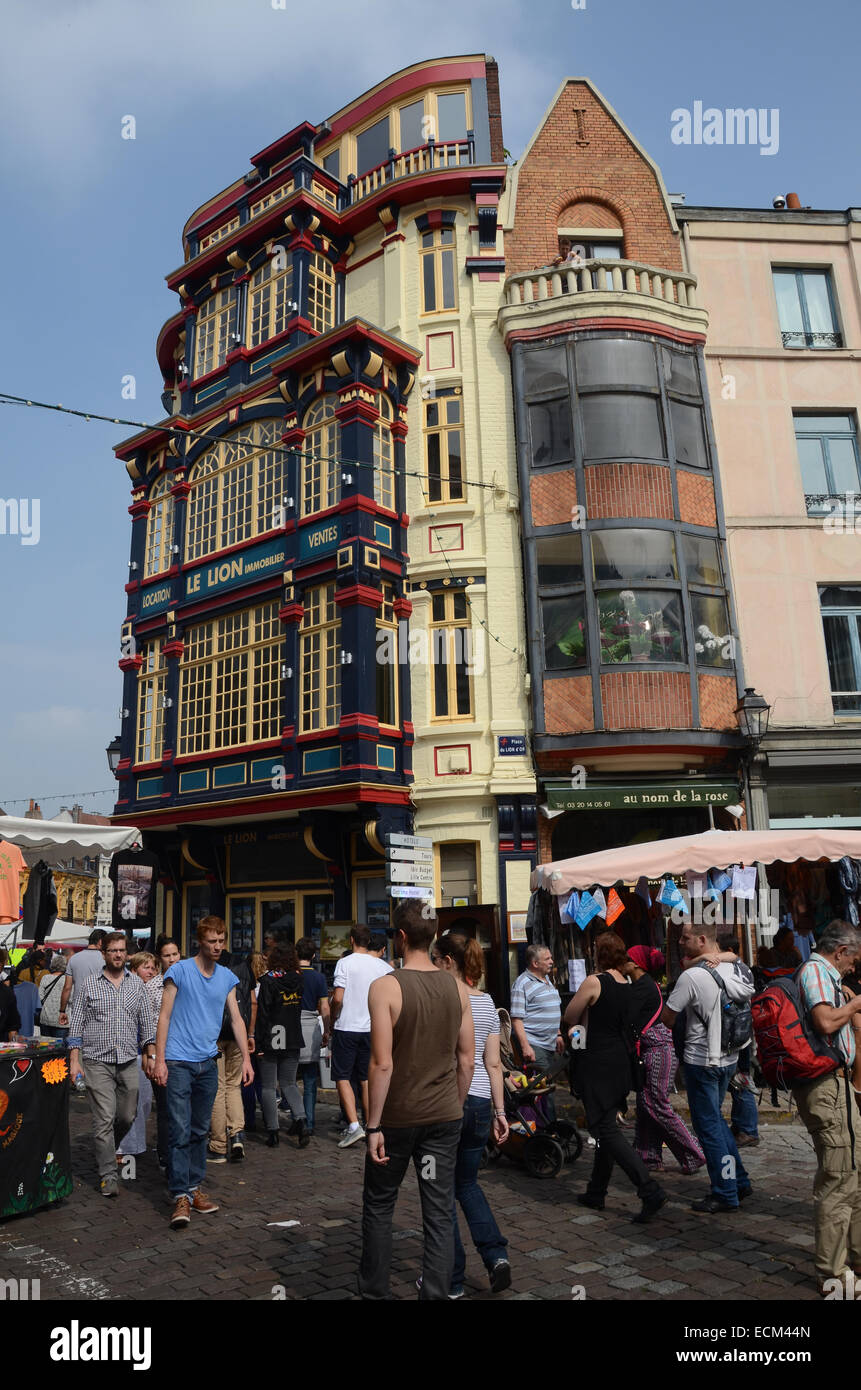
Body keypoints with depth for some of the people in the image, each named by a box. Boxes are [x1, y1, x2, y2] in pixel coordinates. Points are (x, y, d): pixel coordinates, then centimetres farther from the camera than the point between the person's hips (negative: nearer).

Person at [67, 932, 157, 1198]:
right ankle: (108, 1176, 5)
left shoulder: (137, 983, 8)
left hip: (128, 1061, 3)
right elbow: (76, 1024, 2)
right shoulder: (88, 984, 2)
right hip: (97, 1061, -3)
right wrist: (74, 1060, -5)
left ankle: (108, 1150, 37)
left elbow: (147, 1023, 11)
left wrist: (152, 1056, 6)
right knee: (104, 1120, -6)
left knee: (127, 1117, 9)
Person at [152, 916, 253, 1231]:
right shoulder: (180, 971, -6)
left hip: (208, 1063, 5)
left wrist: (246, 1057, 4)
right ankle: (180, 1197, -3)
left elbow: (236, 1019, 11)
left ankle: (194, 1187, 23)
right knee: (180, 1131, -8)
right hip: (179, 1062, -5)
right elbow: (165, 1016, -5)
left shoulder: (228, 977, 8)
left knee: (200, 1131, 13)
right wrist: (159, 1060, -9)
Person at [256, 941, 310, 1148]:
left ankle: (273, 1131, 7)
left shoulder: (268, 980, -12)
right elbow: (302, 1008, 7)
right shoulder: (299, 979, 2)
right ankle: (300, 1120, -5)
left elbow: (263, 1012, -13)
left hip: (271, 1040, -4)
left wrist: (258, 1040, -9)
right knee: (289, 1084, 15)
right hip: (293, 1041, 4)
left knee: (268, 1087, 7)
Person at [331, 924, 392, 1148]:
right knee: (366, 1079, 13)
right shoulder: (382, 966, 3)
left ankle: (354, 1125, -7)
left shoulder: (345, 963, -10)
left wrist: (333, 1020, 1)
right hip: (371, 1028, 4)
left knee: (343, 1077, 4)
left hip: (346, 1028, -4)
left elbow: (338, 999, -16)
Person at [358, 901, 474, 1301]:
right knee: (439, 1213, 10)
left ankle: (374, 1291, 29)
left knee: (378, 1207, 17)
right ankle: (435, 1293, 14)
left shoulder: (385, 987, -15)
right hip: (444, 1117, 3)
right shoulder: (457, 988, -2)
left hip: (397, 1117, -3)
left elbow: (382, 1064, -18)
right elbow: (467, 1059, 3)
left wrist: (373, 1125, -11)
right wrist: (456, 1108, 15)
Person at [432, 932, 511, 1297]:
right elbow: (493, 1064, 8)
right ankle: (496, 1255, 8)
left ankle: (452, 1280, 18)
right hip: (480, 1102, 6)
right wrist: (500, 1111, 12)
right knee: (467, 1183, 22)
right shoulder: (487, 1002, 6)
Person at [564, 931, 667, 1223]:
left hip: (598, 1065, -8)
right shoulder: (631, 986, 6)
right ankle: (596, 1193, 27)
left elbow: (570, 1018, -5)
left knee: (606, 1130, -4)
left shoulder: (594, 982, -14)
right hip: (623, 1064, 8)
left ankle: (650, 1190, -14)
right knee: (606, 1126, 17)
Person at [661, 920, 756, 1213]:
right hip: (729, 1057, 8)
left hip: (701, 1061, -8)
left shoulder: (691, 976, -21)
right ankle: (740, 1181, 28)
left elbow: (666, 1019, -14)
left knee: (708, 1126, 5)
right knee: (715, 1118, 22)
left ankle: (725, 1194, 13)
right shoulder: (737, 968, -1)